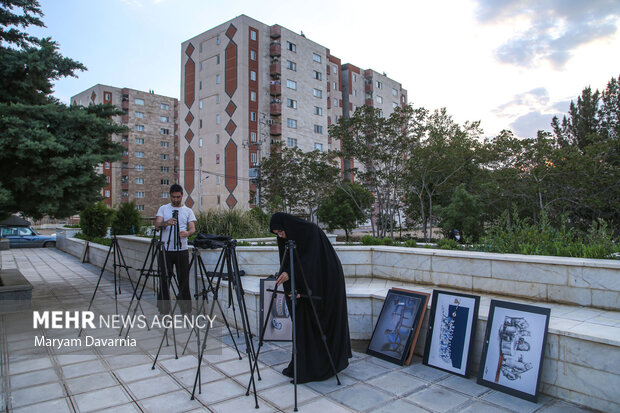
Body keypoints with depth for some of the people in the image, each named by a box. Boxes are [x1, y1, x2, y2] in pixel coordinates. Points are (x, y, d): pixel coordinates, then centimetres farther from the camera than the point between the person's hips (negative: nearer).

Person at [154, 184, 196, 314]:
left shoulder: (188, 211, 8)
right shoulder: (163, 209, 8)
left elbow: (193, 228, -1)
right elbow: (157, 224, -5)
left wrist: (187, 233, -25)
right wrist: (166, 223, -28)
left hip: (182, 250, 0)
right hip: (166, 250, 0)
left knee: (184, 280, 3)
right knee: (164, 280, 5)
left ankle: (186, 310, 13)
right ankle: (164, 309, 17)